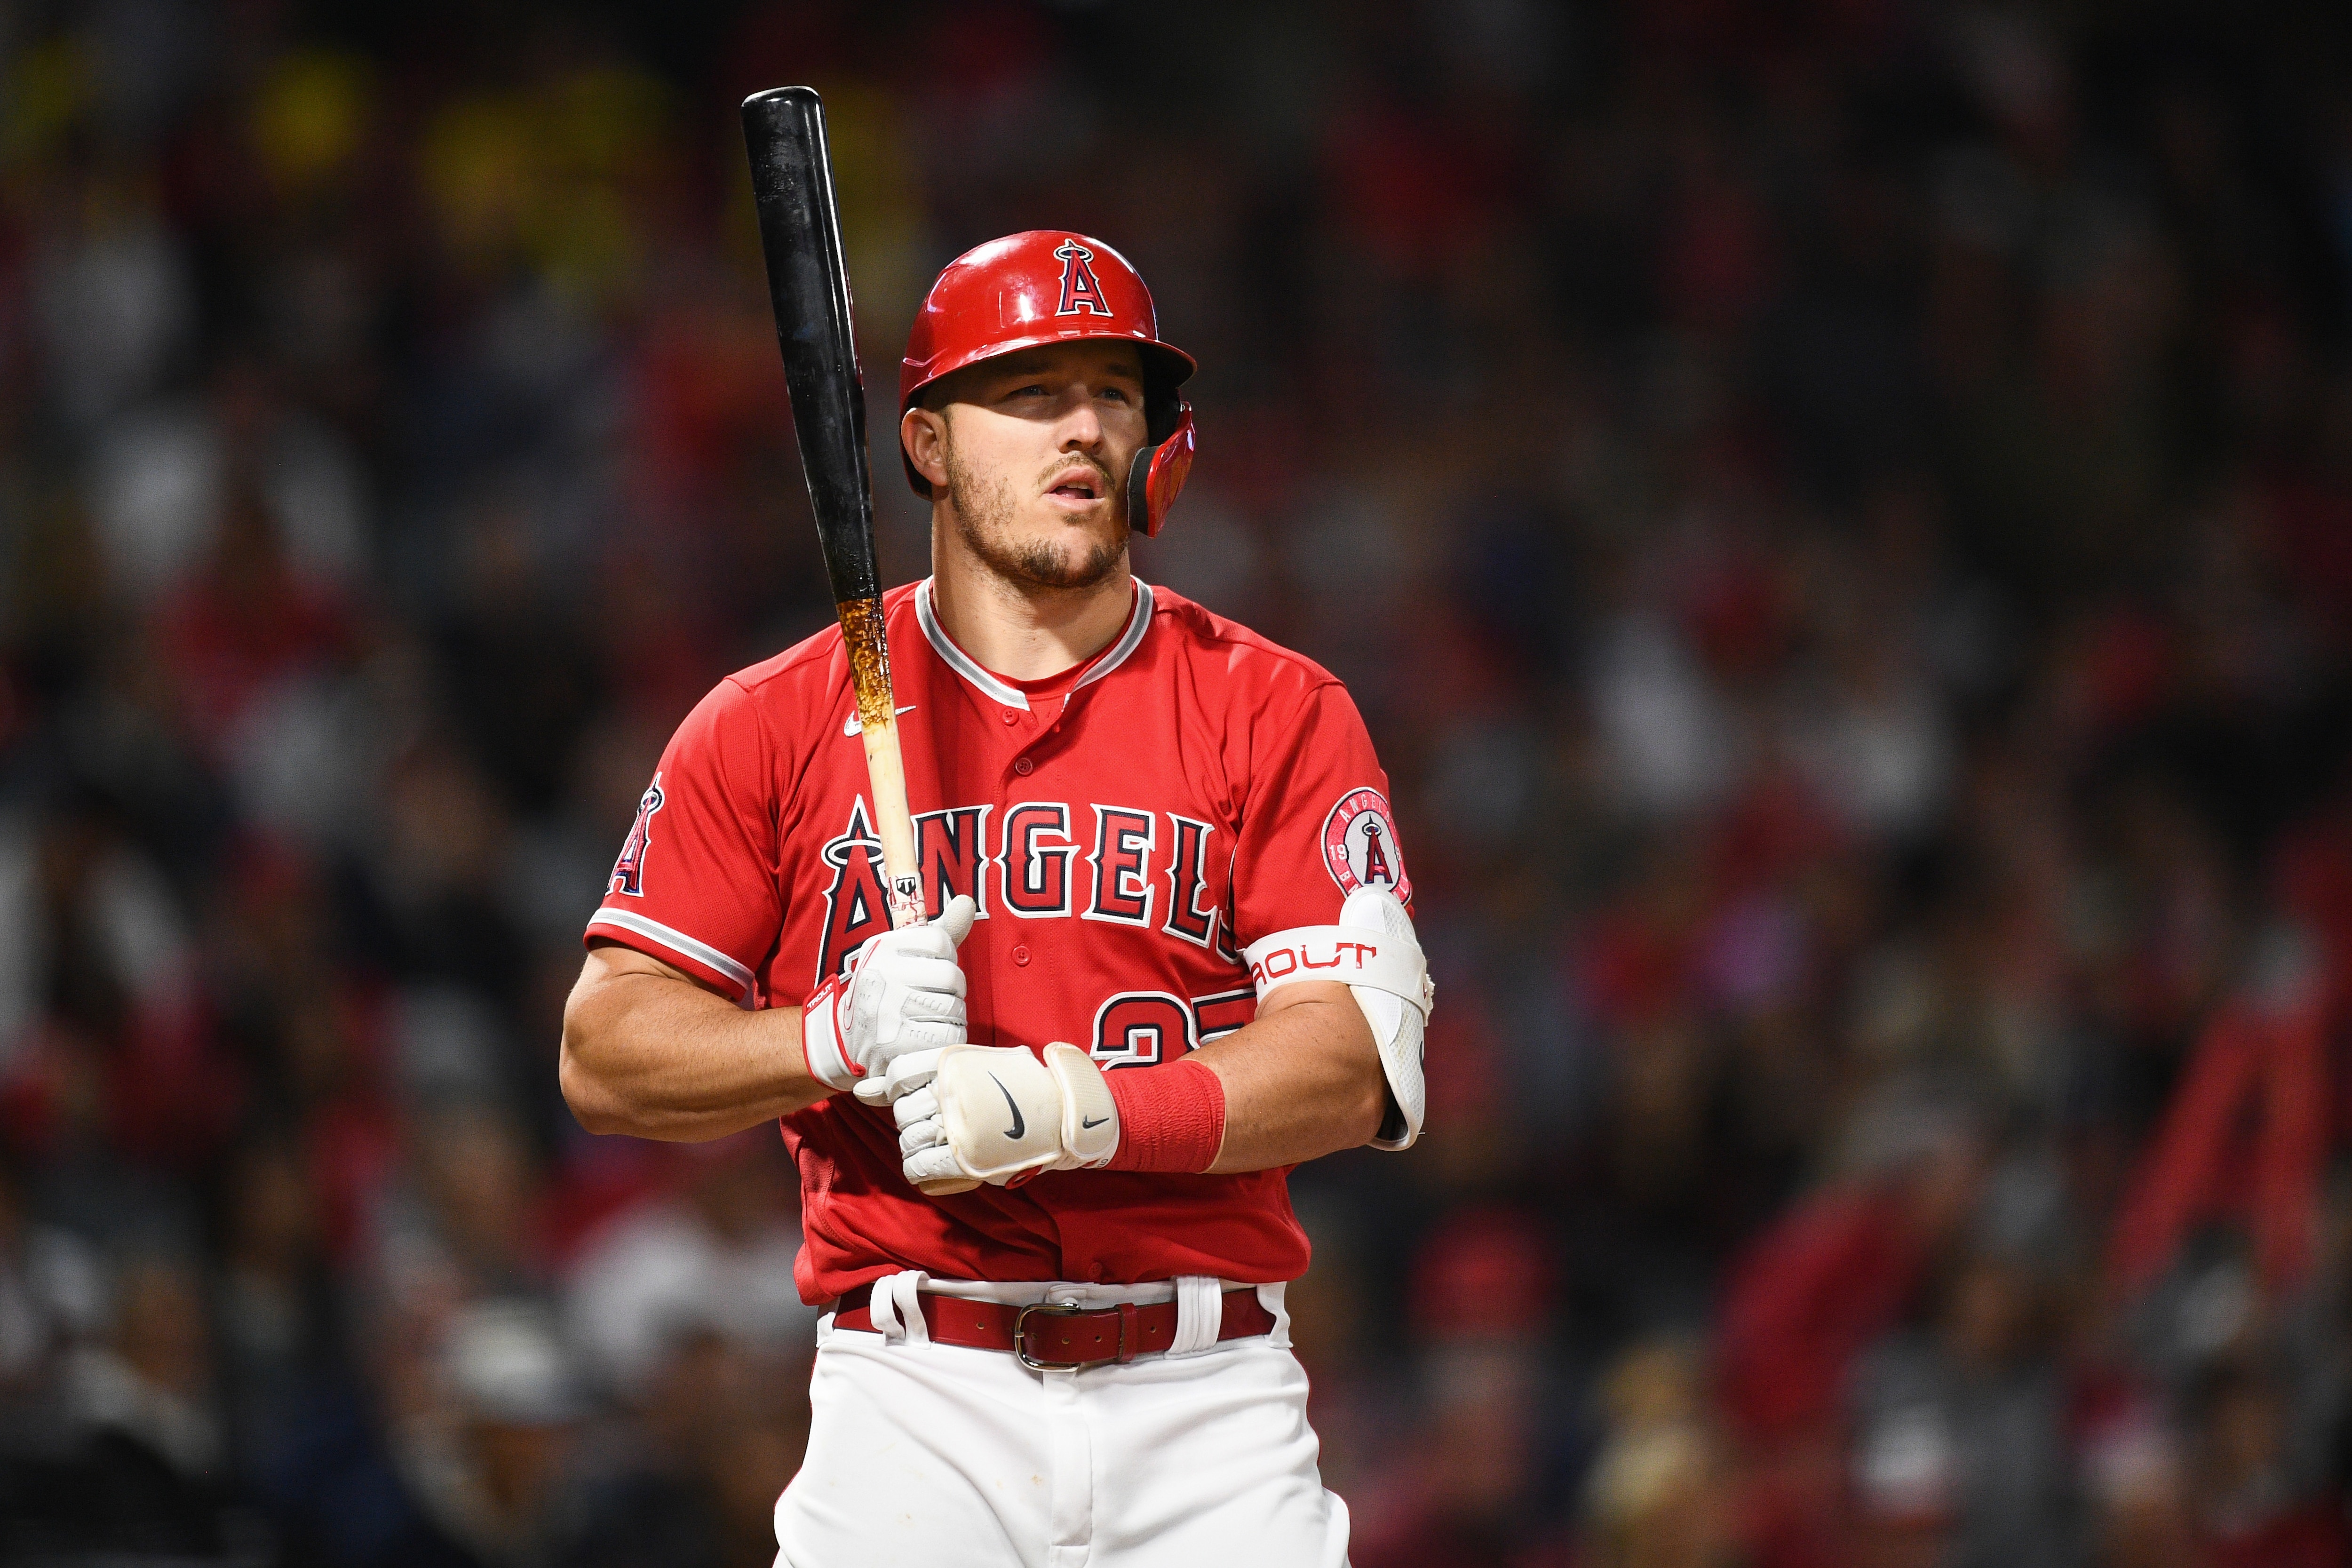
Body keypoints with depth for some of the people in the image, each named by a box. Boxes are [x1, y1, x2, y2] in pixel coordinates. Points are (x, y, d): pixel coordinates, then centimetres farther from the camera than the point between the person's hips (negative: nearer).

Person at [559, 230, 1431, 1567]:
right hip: (915, 1402, 0)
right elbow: (607, 1057, 4)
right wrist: (838, 1039, -14)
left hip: (1212, 1408, 1)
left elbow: (1355, 1068, -6)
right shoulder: (774, 725, 7)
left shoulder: (1277, 714, 5)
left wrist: (1071, 1106, -21)